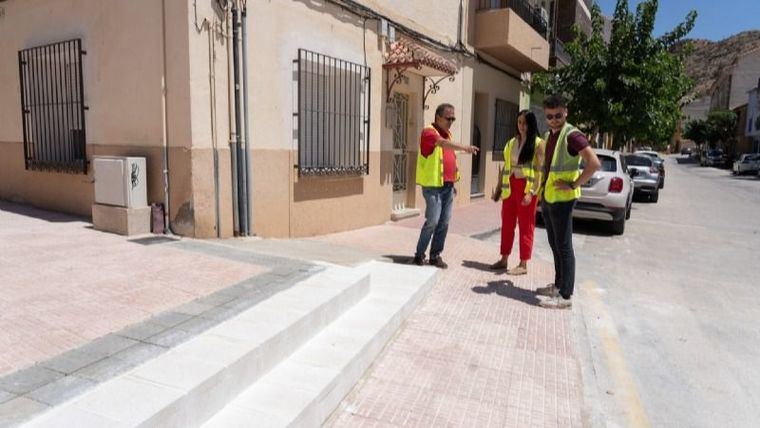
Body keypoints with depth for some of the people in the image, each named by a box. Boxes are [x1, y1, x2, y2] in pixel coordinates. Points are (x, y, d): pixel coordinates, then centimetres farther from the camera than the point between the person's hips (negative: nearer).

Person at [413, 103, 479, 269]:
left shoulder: (447, 133, 17)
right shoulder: (428, 132, -9)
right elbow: (443, 143, -30)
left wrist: (453, 182, 20)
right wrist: (464, 147, -44)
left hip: (448, 185, 7)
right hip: (433, 186, -7)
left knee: (444, 222, 5)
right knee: (433, 221, -9)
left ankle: (435, 255, 14)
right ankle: (419, 254, 6)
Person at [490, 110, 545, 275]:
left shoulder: (538, 144, -6)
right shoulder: (511, 143, 11)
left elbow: (540, 171, -11)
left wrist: (531, 192, -20)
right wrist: (499, 188, 11)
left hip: (527, 187, -6)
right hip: (510, 186, 6)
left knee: (525, 226, 2)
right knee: (507, 223, 11)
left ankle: (523, 264, 9)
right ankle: (504, 259, 23)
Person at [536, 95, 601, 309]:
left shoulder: (572, 135, -14)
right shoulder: (549, 135, 13)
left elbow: (594, 163, -23)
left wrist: (574, 185, -18)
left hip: (562, 200, -9)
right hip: (547, 198, 9)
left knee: (563, 247, -4)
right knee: (554, 245, 16)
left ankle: (565, 296, 3)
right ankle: (558, 285, 29)